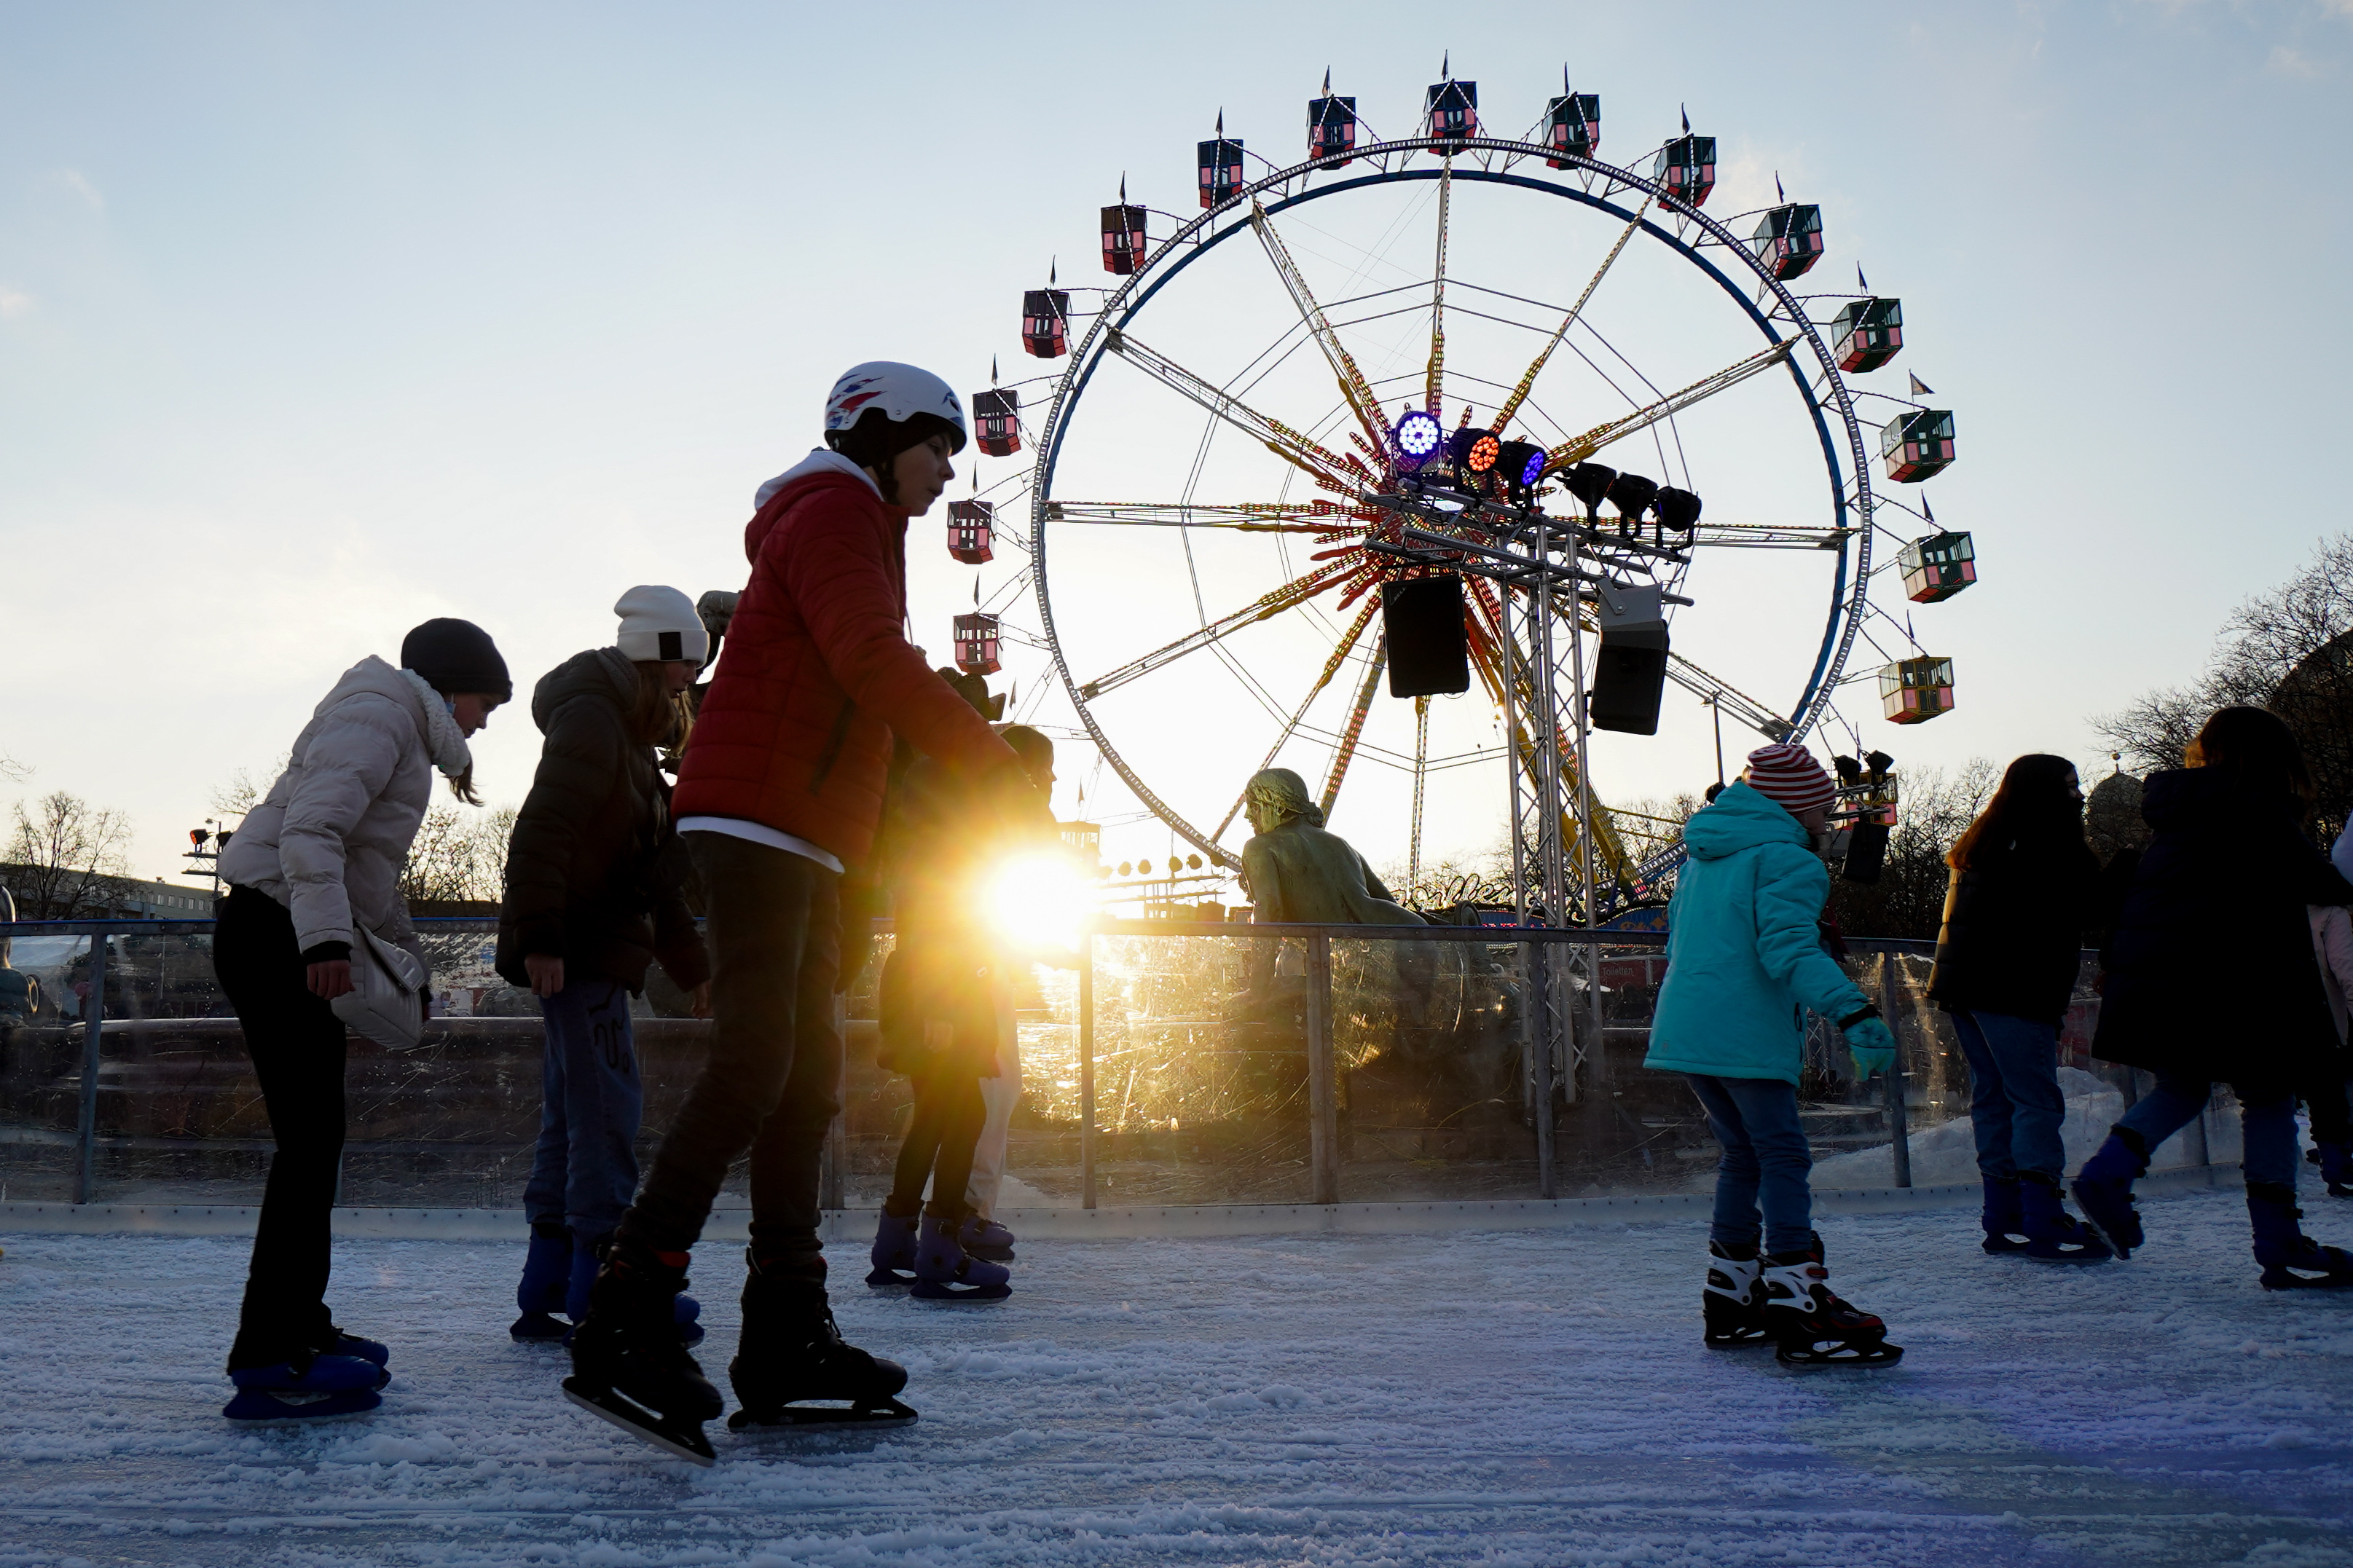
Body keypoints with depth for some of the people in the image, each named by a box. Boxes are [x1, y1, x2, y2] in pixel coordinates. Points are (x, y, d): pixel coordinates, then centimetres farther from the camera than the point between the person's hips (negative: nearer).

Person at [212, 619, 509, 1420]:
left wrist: (408, 956, 29)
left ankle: (298, 1324, 24)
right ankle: (266, 1360, -16)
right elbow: (312, 830, -24)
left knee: (316, 1140, 14)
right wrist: (326, 936, -33)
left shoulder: (402, 731, 23)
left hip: (300, 942, 11)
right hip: (273, 930, -11)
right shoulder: (377, 716, -9)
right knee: (311, 1137, -15)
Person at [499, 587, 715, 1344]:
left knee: (573, 1111, 9)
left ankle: (547, 1290, 13)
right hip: (574, 952, -10)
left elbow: (657, 869, 28)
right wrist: (538, 936, -26)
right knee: (608, 1108, -12)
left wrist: (691, 966, 27)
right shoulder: (591, 718, -7)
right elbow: (542, 831, -19)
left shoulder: (630, 734, 25)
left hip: (599, 951, 10)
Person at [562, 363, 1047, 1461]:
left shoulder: (859, 531, 28)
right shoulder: (834, 515, -4)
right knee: (754, 1064, -20)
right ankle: (623, 1328, -22)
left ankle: (785, 1342, 8)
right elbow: (873, 660, -21)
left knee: (809, 1074, 6)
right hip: (756, 821, -11)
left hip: (802, 842, 11)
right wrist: (991, 762, -22)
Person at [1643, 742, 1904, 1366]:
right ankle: (1799, 1309, -14)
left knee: (1744, 1154, 18)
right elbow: (1789, 949, -21)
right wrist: (1853, 1012, -30)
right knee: (1783, 1158, -7)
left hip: (1683, 1029, 9)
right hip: (1747, 1037, -9)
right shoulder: (1788, 861, -7)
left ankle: (1730, 1302, 22)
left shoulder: (1701, 857, 21)